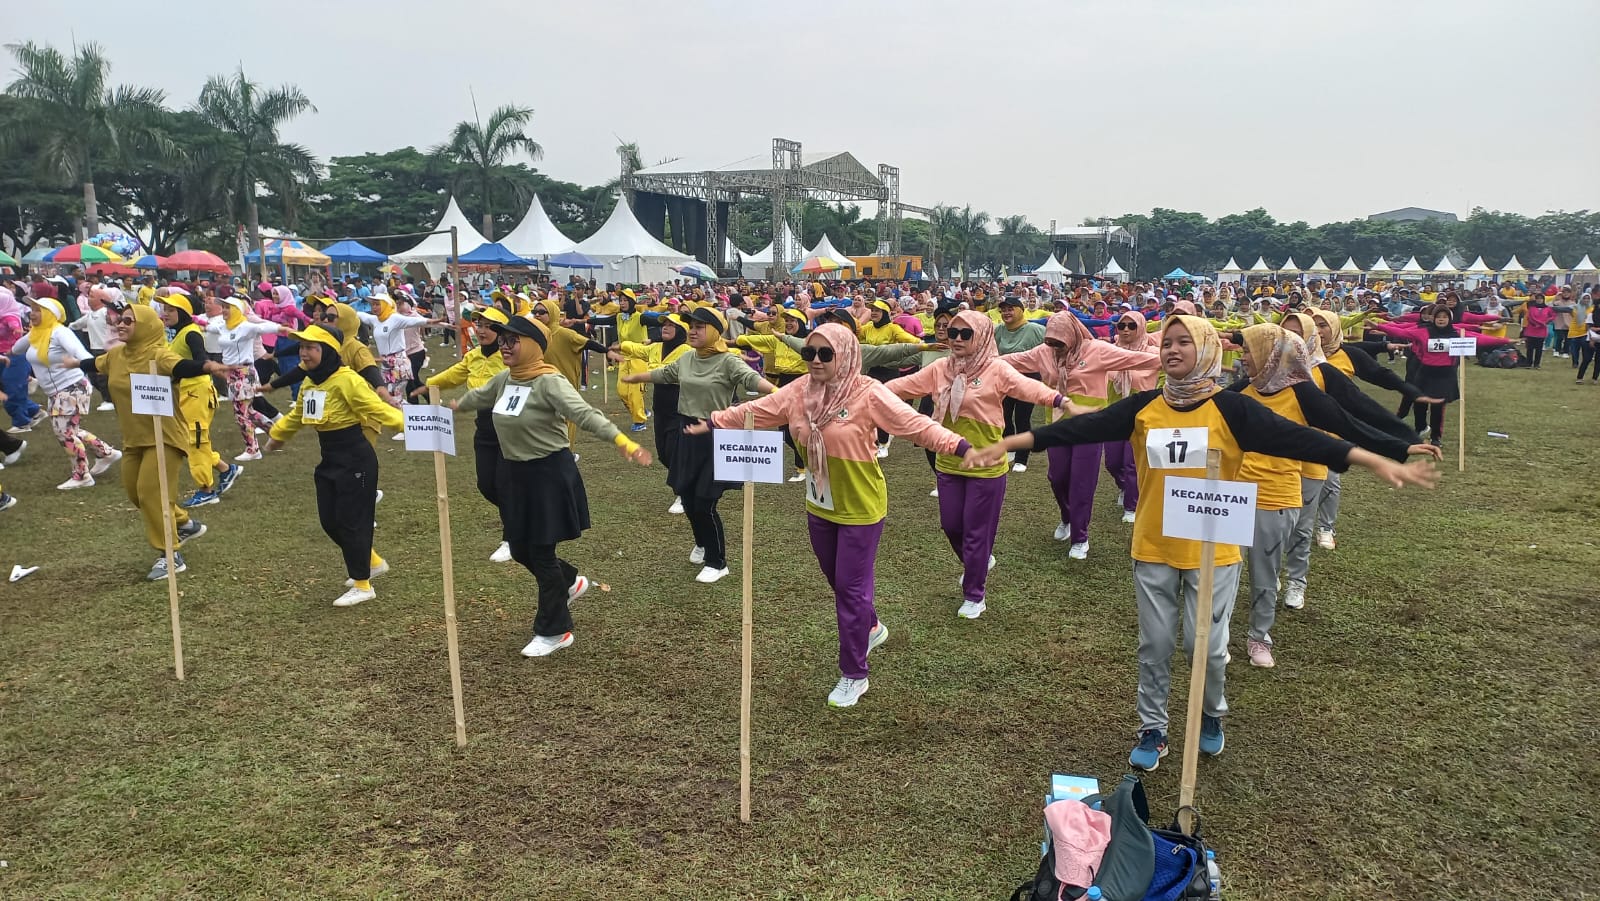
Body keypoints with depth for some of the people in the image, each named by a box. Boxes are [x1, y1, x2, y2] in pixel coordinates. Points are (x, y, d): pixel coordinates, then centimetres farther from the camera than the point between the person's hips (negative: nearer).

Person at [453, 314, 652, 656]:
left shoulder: (549, 381, -20)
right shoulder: (503, 379, 4)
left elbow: (585, 414, -34)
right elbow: (478, 397, 27)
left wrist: (622, 441, -49)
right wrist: (454, 406, 47)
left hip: (549, 474, -8)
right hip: (514, 473, 8)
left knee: (541, 552, 1)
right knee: (520, 549, 15)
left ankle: (554, 632, 18)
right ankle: (571, 582, 44)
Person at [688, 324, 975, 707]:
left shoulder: (868, 394, -20)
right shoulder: (798, 391, -2)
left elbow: (916, 424, -23)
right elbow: (754, 411, 7)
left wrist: (959, 446, -33)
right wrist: (712, 423, 12)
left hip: (860, 507, -6)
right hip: (819, 506, 6)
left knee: (851, 587, 0)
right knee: (839, 582, 21)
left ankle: (853, 675, 15)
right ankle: (870, 628, 51)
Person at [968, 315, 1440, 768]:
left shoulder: (1231, 409, -9)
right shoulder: (1142, 408, -2)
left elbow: (1295, 437, -16)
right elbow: (1081, 428, -7)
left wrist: (1378, 462, -24)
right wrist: (1006, 443, -14)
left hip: (1212, 552, -2)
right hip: (1153, 550, 2)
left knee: (1207, 646, 6)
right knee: (1154, 646, 11)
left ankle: (1211, 716, 37)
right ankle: (1153, 730, 30)